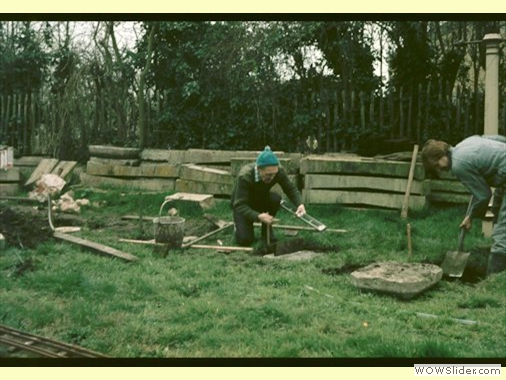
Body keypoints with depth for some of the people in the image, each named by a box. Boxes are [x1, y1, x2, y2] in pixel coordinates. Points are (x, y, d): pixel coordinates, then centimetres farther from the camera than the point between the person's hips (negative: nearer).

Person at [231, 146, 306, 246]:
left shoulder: (278, 171, -25)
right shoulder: (245, 176, -36)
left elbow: (291, 189, -13)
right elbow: (239, 205, -36)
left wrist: (300, 204, -33)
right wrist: (258, 216, -52)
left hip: (261, 200, 4)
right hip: (242, 206, -4)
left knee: (276, 199, -30)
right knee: (244, 240, -22)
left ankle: (266, 231, -6)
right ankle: (240, 225, 14)